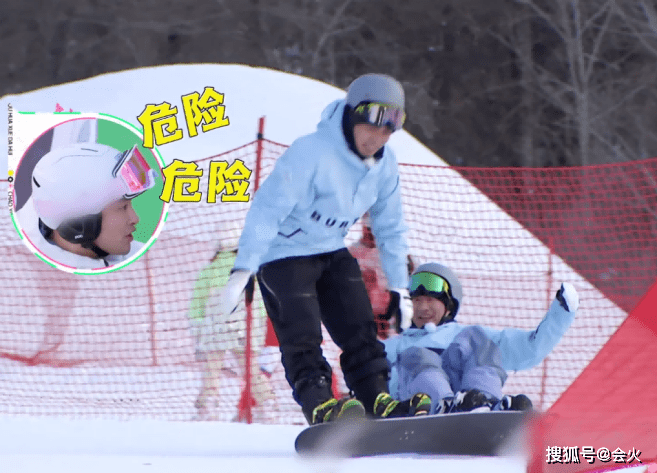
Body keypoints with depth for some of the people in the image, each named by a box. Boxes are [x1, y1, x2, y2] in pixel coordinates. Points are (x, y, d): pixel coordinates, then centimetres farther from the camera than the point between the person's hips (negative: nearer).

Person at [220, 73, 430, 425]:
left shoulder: (384, 165, -4)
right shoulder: (311, 153, -27)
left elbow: (390, 228, 10)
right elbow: (268, 209, -26)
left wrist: (400, 288, 11)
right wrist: (242, 270, -30)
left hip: (332, 253, 7)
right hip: (284, 253, -7)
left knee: (360, 330, -1)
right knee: (302, 336, -17)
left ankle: (377, 401, 0)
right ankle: (319, 404, -23)